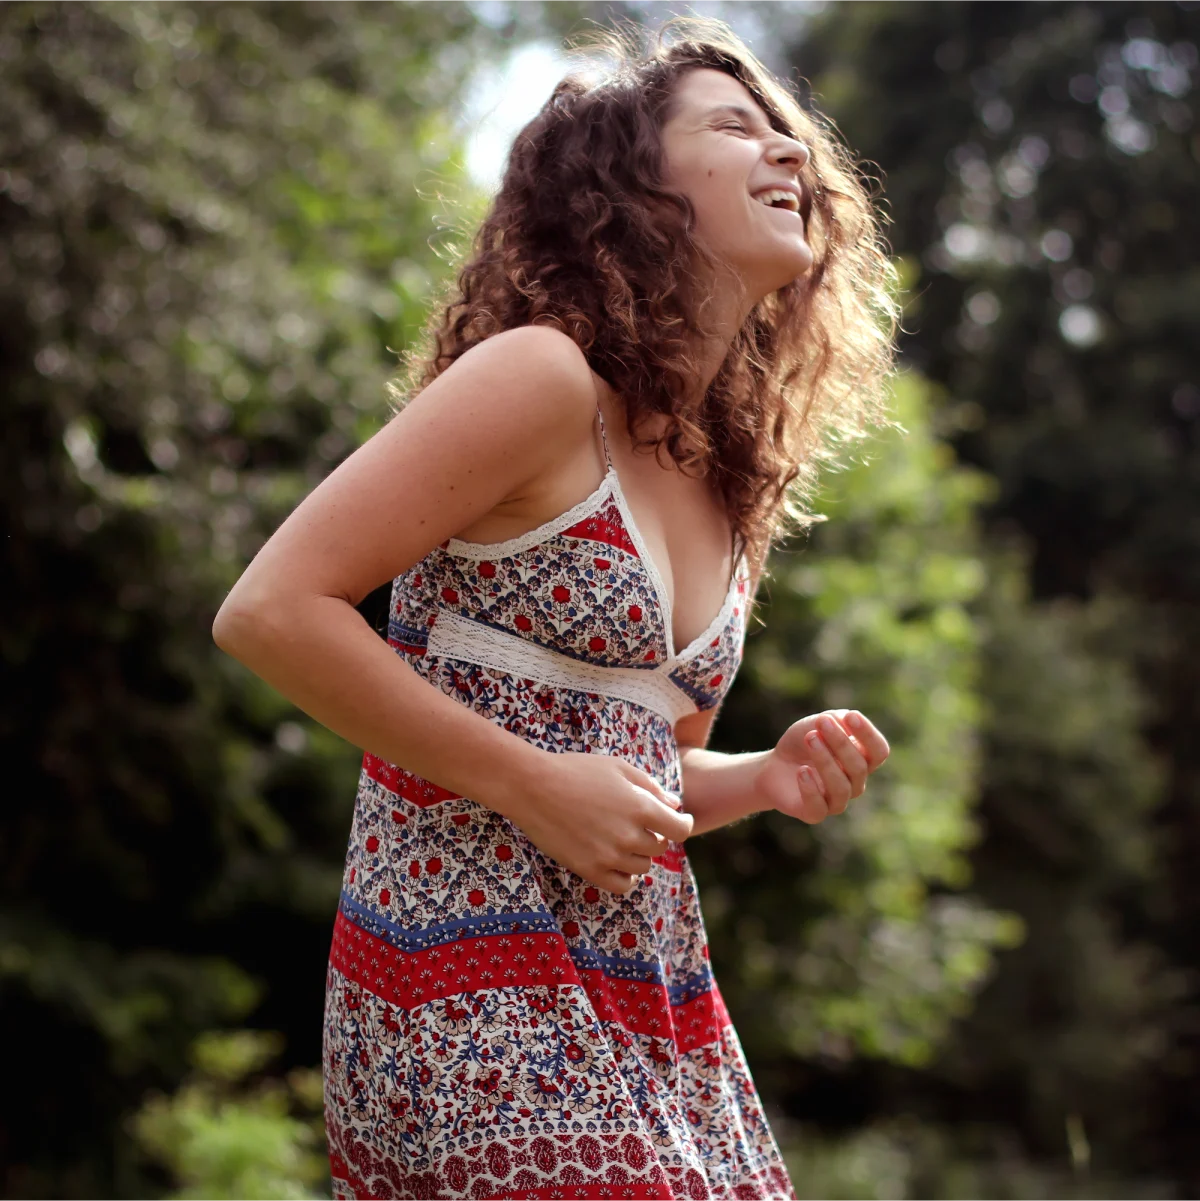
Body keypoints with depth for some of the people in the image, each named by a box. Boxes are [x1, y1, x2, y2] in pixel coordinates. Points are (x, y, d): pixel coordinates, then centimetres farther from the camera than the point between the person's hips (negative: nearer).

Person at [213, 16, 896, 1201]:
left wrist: (770, 776, 4)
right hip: (483, 996, -8)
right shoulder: (541, 375, -10)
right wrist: (537, 786, -17)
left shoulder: (727, 482, 14)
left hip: (650, 997, 8)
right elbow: (270, 610, -16)